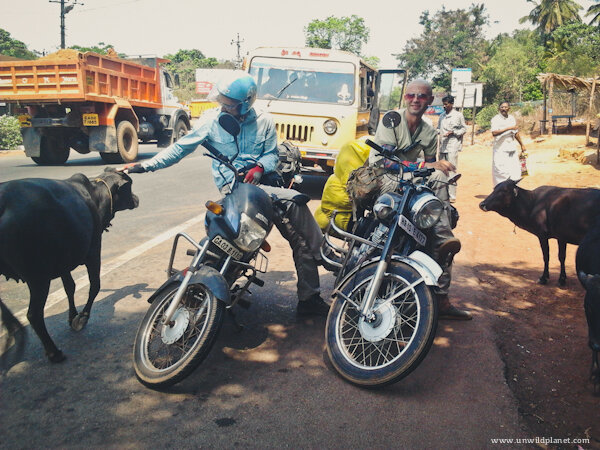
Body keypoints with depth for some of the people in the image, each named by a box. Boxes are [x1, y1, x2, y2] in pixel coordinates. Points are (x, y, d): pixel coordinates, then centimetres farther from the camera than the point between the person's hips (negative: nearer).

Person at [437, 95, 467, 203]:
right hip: (442, 147, 6)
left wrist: (452, 132, -12)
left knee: (451, 171, -9)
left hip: (452, 146, -6)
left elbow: (464, 129, 2)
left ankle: (452, 196, -7)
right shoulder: (442, 116, 17)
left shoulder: (458, 115, 0)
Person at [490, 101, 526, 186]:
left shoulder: (512, 118, 13)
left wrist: (522, 145, 30)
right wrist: (508, 128, -23)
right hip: (500, 150, -6)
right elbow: (494, 133, -23)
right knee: (501, 173, -7)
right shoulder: (496, 119, -6)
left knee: (515, 172, 3)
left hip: (512, 149, 6)